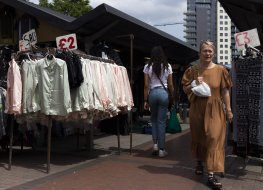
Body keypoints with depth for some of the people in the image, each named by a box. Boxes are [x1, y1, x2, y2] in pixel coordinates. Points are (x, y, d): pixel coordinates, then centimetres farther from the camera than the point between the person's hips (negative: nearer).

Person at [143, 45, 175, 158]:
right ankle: (161, 149, 6)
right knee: (161, 121, 4)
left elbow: (146, 85, -1)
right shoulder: (167, 66, 2)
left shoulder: (148, 67, 1)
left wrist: (145, 100, 5)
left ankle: (155, 145, 10)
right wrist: (173, 98, 15)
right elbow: (170, 85, 3)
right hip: (164, 93, 0)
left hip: (152, 93, 0)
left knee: (153, 119, 18)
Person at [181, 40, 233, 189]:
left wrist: (229, 109, 0)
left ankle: (211, 174, -6)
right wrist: (194, 83, -13)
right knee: (198, 137, 13)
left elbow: (225, 92, 2)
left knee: (214, 138, -8)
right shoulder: (192, 70, 2)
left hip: (215, 110, -1)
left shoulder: (220, 70, -1)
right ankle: (200, 162, 39)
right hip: (197, 109, 2)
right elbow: (185, 90, 6)